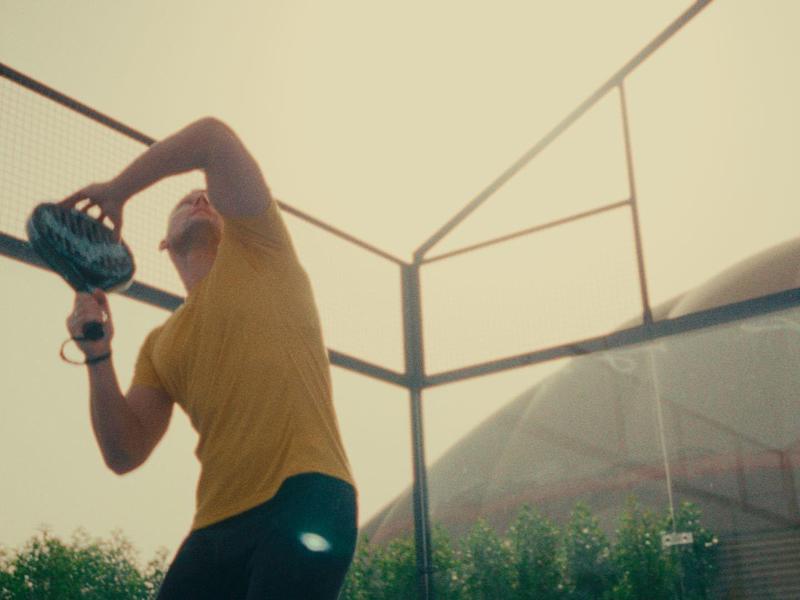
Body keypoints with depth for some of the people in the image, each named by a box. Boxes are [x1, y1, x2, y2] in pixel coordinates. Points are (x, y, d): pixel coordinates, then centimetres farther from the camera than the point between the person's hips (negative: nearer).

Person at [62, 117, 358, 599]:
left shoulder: (257, 252, 9)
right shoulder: (159, 344, 22)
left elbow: (214, 136, -4)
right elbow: (125, 455, 14)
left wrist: (116, 191, 6)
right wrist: (99, 356, 2)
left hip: (304, 497, -6)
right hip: (218, 524, 6)